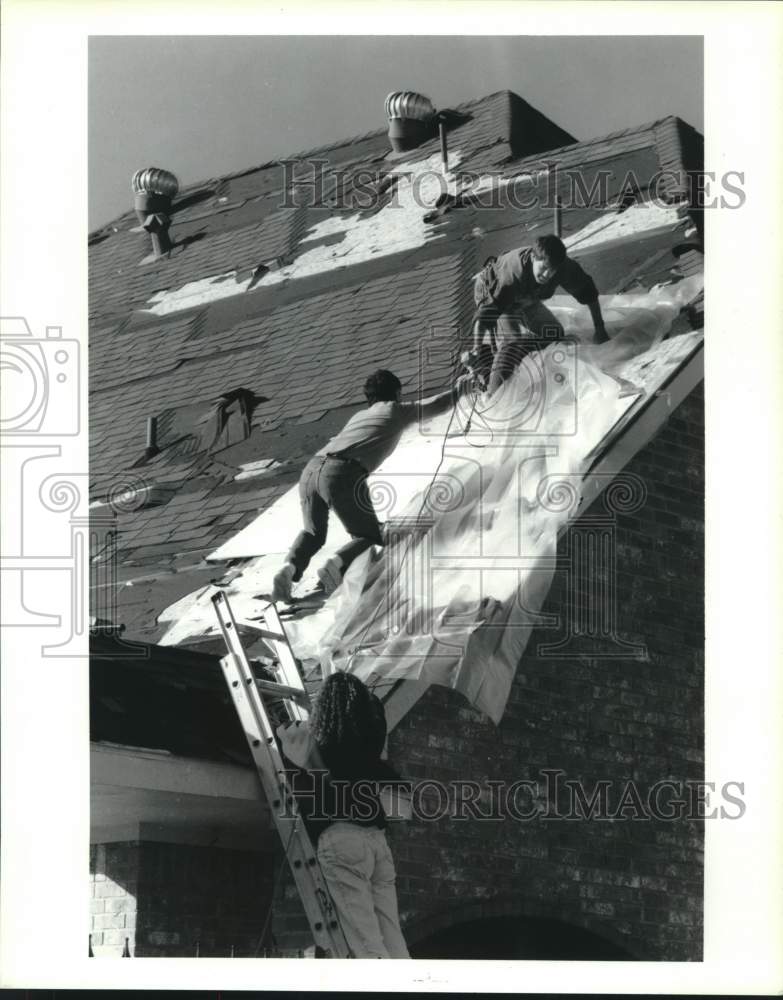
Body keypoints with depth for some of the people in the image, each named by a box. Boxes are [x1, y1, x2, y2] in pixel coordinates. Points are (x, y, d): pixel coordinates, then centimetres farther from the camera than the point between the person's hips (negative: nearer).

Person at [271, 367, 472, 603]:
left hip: (311, 470, 5)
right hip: (343, 475, -5)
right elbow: (437, 404, 33)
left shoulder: (358, 416, 32)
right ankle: (336, 564, -19)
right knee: (369, 538, 11)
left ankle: (290, 567, -6)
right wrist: (458, 389, 53)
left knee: (313, 533, 25)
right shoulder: (396, 411, 19)